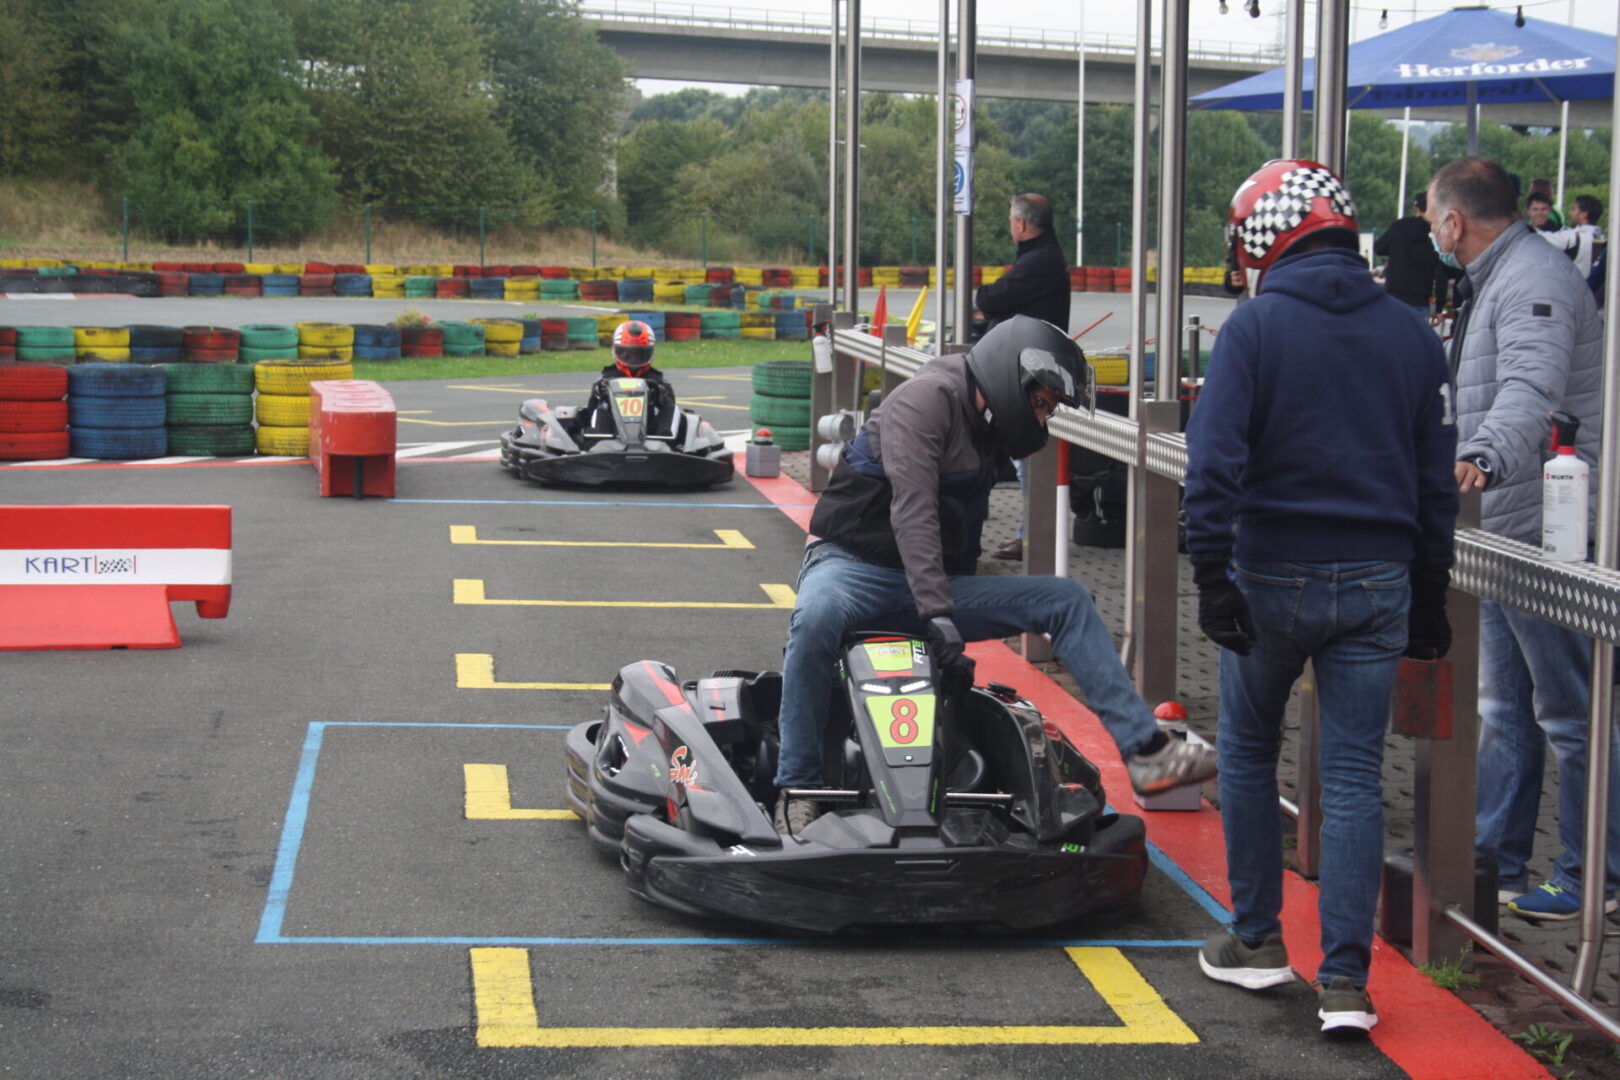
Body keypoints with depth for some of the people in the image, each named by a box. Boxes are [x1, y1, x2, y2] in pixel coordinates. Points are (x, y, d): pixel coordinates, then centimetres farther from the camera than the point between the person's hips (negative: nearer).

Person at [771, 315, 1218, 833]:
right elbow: (912, 512, -25)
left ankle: (1144, 750, -13)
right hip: (852, 566, -8)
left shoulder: (986, 431, 15)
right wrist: (939, 616, -32)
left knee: (1067, 600, -4)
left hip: (937, 585, 8)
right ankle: (797, 790, -31)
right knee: (816, 620, -42)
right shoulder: (928, 398, -14)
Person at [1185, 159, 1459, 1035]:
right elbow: (1436, 479, 10)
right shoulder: (1412, 335, 6)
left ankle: (1256, 941, 22)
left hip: (1273, 577, -3)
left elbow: (1215, 460, -15)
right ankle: (1344, 980, 0)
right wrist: (1429, 598, 16)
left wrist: (1212, 576, -13)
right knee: (1354, 776, 4)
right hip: (1377, 584, 3)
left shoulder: (1256, 325, -7)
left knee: (1248, 753, 16)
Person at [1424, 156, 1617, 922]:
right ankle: (1494, 859, 26)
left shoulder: (1534, 281, -18)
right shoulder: (1496, 281, 17)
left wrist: (1484, 458, -51)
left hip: (1544, 534, -11)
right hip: (1502, 533, 11)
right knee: (1504, 709, 17)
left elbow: (1532, 391, -36)